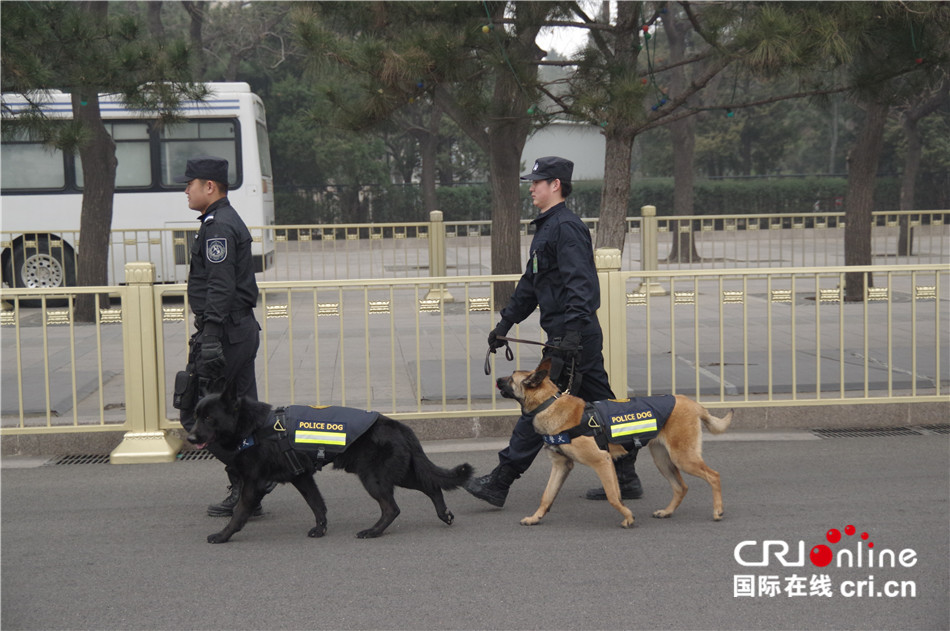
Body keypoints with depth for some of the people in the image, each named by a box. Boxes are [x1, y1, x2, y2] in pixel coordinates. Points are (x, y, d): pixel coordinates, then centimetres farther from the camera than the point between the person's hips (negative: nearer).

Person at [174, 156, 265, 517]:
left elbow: (221, 289, -23)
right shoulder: (229, 222, 19)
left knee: (195, 413, -5)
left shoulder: (218, 227, -14)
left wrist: (211, 339, -27)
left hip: (226, 332, -10)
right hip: (243, 329, 10)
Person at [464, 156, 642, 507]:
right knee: (599, 405, 12)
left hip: (574, 336, -10)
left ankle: (499, 483, -1)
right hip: (569, 336, 10)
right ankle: (625, 479, 18)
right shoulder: (546, 227, 19)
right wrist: (505, 323, 27)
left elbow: (580, 284, -23)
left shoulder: (566, 227, -14)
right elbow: (530, 283, 27)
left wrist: (572, 333, -30)